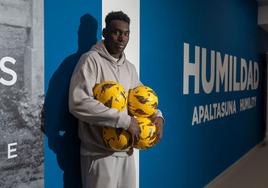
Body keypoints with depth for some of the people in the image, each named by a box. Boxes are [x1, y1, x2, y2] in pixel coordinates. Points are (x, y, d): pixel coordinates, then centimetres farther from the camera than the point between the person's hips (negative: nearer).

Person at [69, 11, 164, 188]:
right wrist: (125, 120, -21)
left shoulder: (130, 68, 11)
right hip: (100, 154, -6)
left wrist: (157, 115, -1)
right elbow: (79, 103, -23)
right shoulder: (91, 60, -11)